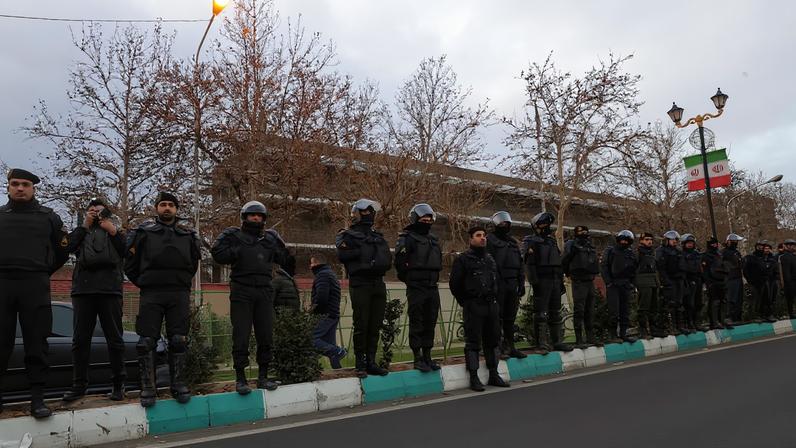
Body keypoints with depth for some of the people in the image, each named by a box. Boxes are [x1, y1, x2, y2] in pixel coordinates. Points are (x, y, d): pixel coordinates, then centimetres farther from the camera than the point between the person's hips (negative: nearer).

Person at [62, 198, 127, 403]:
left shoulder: (116, 231, 20)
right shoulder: (82, 232, 24)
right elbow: (69, 246, 2)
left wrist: (113, 230, -3)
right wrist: (85, 225, 2)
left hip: (110, 289, -2)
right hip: (83, 289, 2)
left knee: (115, 338, -1)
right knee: (80, 339, 2)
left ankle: (118, 384, 3)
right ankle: (79, 385, 7)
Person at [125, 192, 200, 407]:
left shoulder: (188, 234, 14)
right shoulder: (143, 232, 8)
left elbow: (193, 263, 23)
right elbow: (130, 265, 11)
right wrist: (143, 284, 8)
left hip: (180, 294, 2)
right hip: (150, 294, -1)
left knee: (179, 341, 2)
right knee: (147, 341, -3)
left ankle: (178, 384, 11)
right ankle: (148, 387, 5)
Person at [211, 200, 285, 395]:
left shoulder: (270, 237, 16)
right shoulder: (234, 236, 5)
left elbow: (283, 258, 16)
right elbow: (218, 254, -7)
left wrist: (273, 246, 2)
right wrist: (238, 251, -13)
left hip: (264, 291, 4)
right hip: (241, 292, -4)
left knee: (266, 335, 5)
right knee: (241, 336, -3)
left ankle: (263, 376, 16)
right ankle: (240, 378, 7)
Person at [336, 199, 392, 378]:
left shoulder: (378, 237, 22)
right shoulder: (348, 235, 4)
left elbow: (388, 260, 12)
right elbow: (342, 255, -14)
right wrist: (364, 251, -13)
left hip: (378, 284, 6)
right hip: (360, 284, -5)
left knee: (375, 326, 7)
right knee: (361, 326, -4)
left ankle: (371, 362, 15)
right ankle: (360, 364, 4)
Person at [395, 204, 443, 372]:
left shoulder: (434, 239, 16)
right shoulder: (407, 238, -7)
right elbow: (399, 262, -13)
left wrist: (433, 278, 15)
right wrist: (409, 277, -5)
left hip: (432, 287, 7)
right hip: (416, 288, -7)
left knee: (430, 323, 11)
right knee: (416, 323, -1)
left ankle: (427, 356, 20)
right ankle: (417, 358, 6)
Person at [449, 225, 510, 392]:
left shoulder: (490, 259, 16)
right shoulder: (463, 259, -5)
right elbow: (455, 284, -4)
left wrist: (493, 299, 18)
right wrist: (466, 303, 2)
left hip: (492, 305, 7)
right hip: (473, 307, -7)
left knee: (492, 340, 11)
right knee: (473, 342, -3)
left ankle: (493, 375, 22)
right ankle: (474, 378, 3)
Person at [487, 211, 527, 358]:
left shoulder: (513, 242, 20)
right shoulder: (490, 239, -2)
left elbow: (520, 264, 21)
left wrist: (521, 283, 14)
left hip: (512, 284, 7)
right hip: (497, 284, -7)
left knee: (510, 318, 12)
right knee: (498, 317, -5)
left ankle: (509, 346, 19)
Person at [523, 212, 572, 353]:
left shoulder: (552, 241, 20)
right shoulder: (530, 241, -5)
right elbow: (529, 263, -14)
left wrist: (561, 281, 18)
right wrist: (534, 282, -20)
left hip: (555, 281, 8)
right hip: (542, 281, -8)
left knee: (556, 313, 12)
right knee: (541, 314, -7)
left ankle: (557, 341, 20)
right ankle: (542, 344, -4)